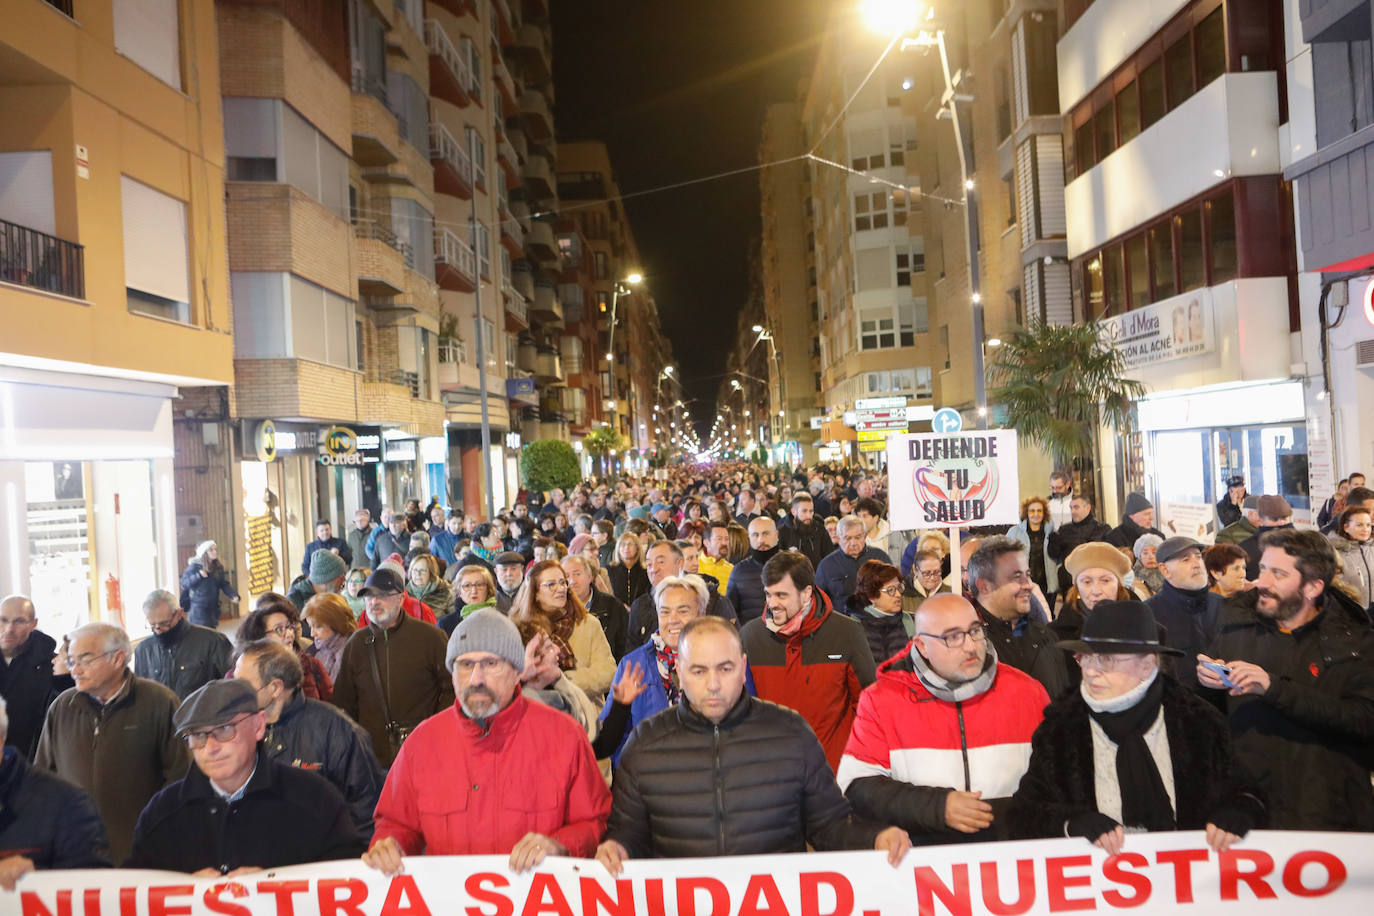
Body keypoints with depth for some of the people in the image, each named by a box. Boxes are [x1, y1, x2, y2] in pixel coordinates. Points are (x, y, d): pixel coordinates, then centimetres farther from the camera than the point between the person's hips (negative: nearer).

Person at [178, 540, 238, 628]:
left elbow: (224, 584, 7)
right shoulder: (195, 566, -8)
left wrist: (234, 595, -8)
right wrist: (198, 575, -23)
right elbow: (184, 584, -11)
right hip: (199, 608, -6)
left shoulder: (218, 567, 8)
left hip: (213, 608, 6)